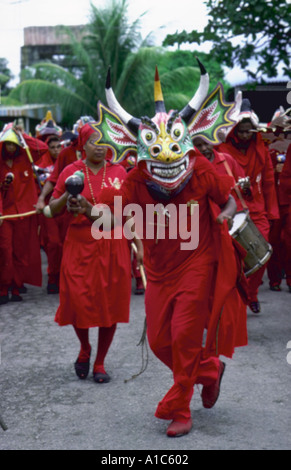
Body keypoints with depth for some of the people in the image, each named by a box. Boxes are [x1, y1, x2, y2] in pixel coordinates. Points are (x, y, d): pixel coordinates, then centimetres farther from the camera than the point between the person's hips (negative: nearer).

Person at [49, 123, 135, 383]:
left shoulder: (119, 172, 5)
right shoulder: (71, 171, 2)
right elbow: (53, 208, 4)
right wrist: (67, 197, -15)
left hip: (113, 247, 1)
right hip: (80, 246, -1)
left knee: (110, 306, 3)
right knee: (79, 303, -5)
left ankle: (100, 363, 20)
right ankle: (84, 349, 27)